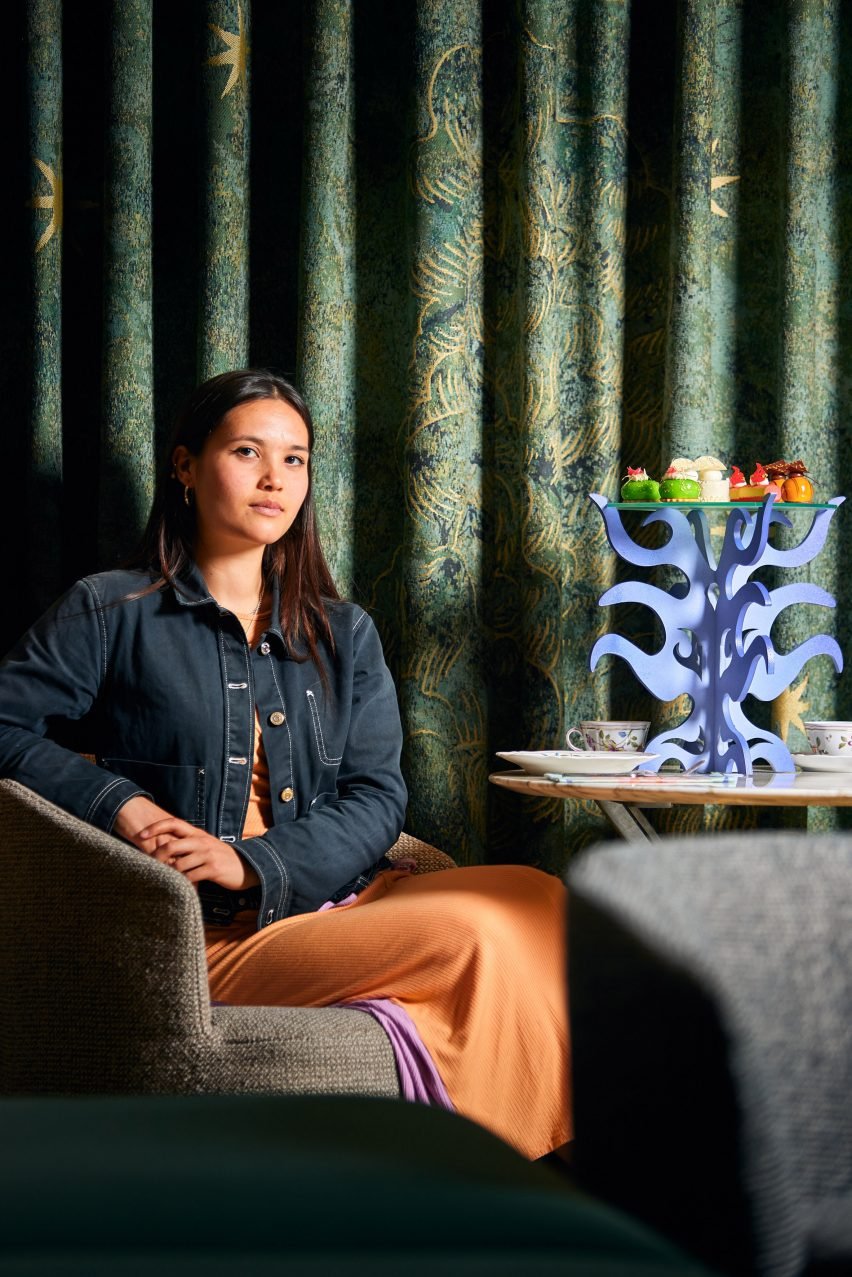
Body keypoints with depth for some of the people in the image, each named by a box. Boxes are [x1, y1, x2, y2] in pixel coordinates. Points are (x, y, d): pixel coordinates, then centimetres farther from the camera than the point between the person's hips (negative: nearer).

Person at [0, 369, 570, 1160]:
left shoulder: (342, 633, 20)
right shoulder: (110, 612, 9)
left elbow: (377, 798, 9)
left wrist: (252, 864, -8)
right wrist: (117, 802, -11)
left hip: (336, 897, 5)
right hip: (202, 938, -4)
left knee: (536, 898, -25)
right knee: (473, 931, -28)